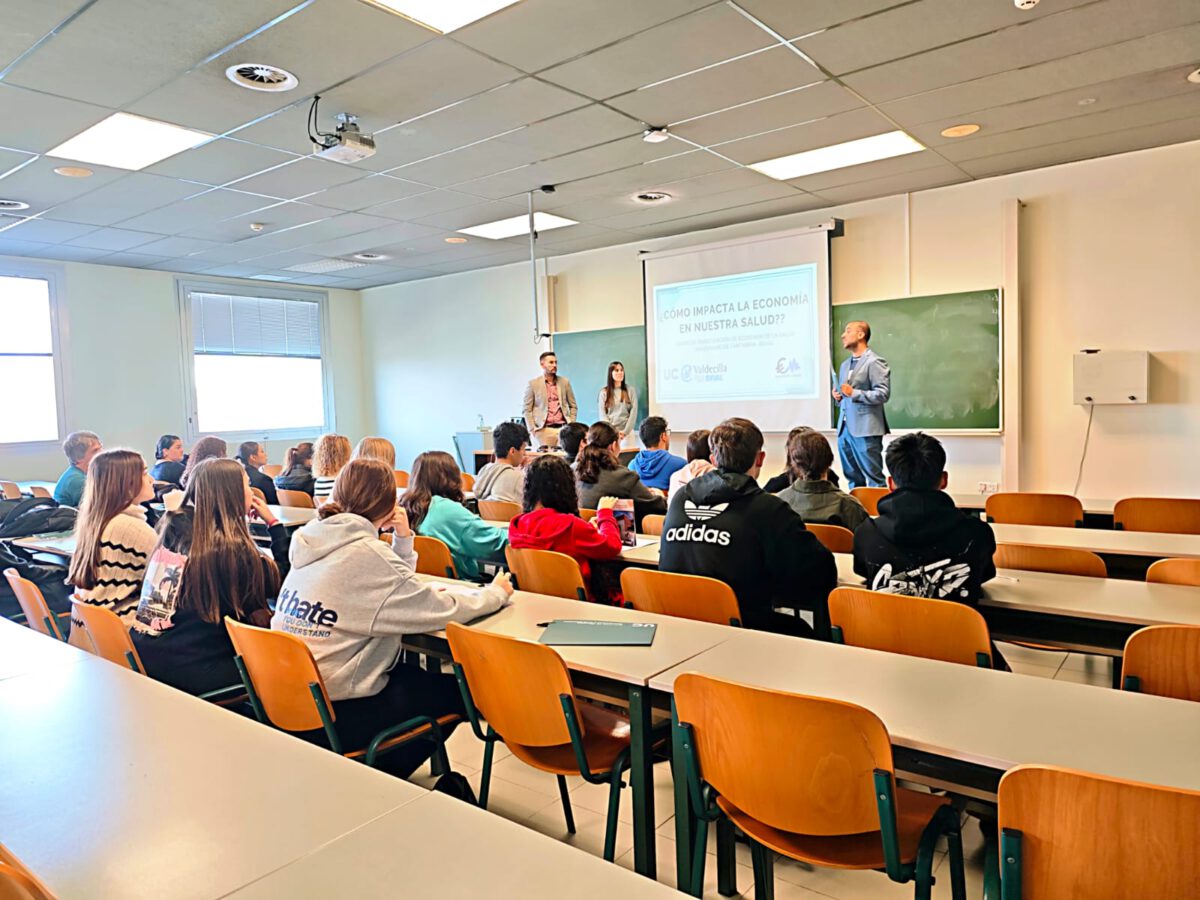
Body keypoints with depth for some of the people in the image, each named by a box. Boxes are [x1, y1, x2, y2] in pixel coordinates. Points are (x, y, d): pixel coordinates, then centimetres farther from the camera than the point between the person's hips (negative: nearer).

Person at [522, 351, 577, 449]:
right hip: (544, 430, -2)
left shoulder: (564, 382, 12)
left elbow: (573, 406, 16)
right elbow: (526, 409, 2)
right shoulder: (533, 384, 3)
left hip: (563, 428, 2)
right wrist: (532, 430, -6)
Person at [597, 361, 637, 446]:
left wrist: (625, 431, -8)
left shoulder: (631, 390, 7)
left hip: (626, 432, 0)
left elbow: (633, 412, 1)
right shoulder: (604, 392, 6)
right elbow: (602, 414, 1)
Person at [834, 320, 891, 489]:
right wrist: (838, 397, 6)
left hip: (866, 429, -8)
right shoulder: (845, 364, 20)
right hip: (844, 428, 8)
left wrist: (854, 393, -18)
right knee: (853, 478, 12)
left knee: (874, 478, -4)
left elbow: (883, 393, -14)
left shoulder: (875, 362, -6)